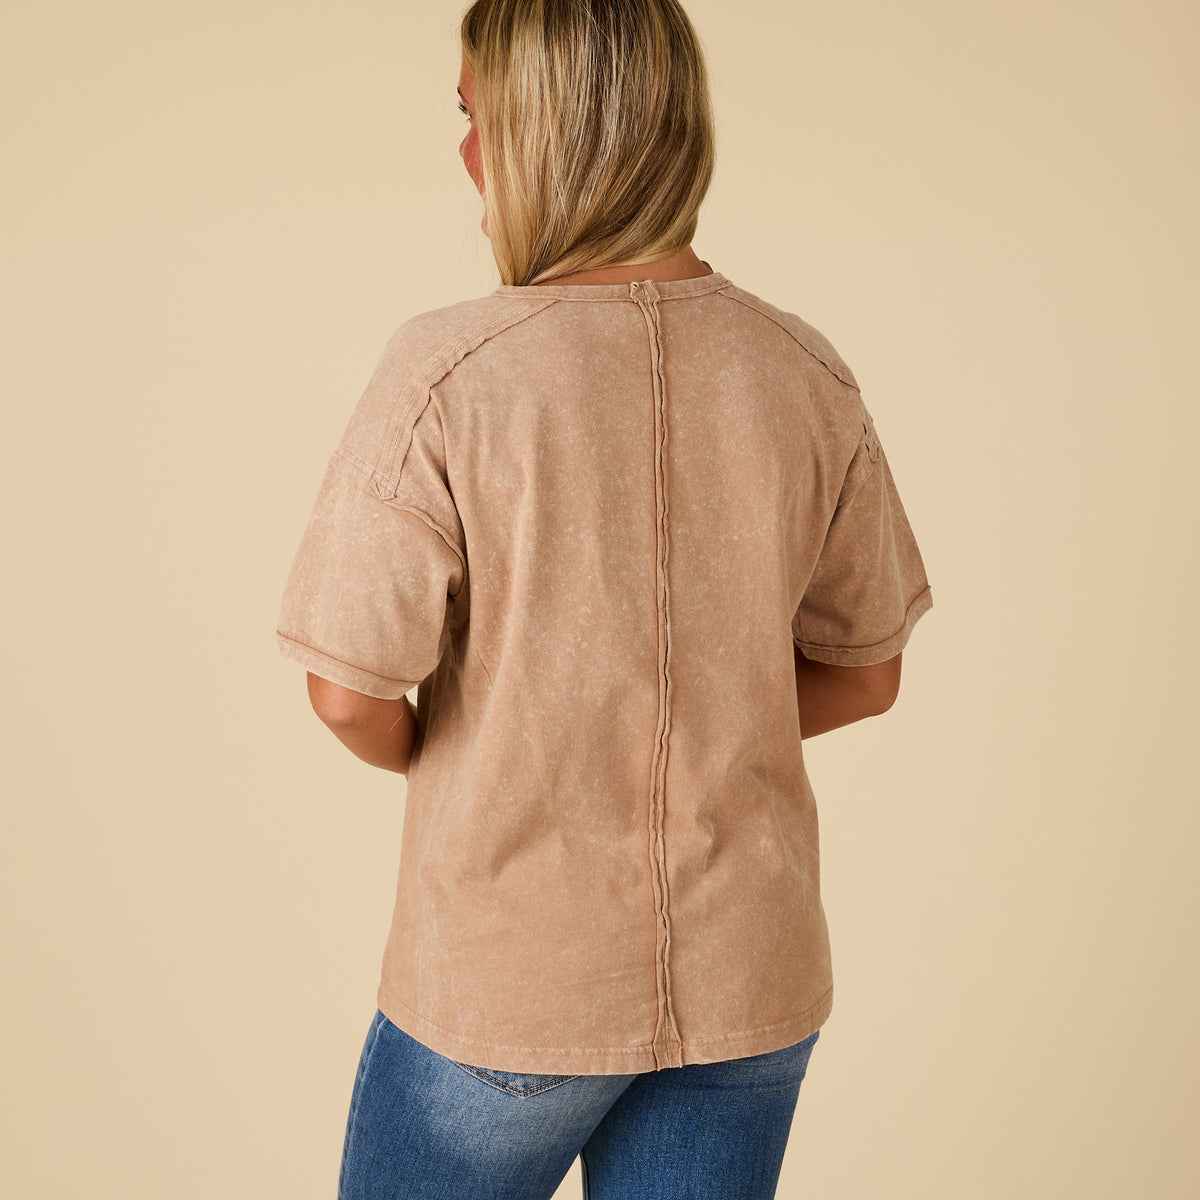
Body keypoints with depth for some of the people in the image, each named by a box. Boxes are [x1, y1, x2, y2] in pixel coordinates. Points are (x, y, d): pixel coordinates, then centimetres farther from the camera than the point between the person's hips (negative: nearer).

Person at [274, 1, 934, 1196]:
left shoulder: (448, 370, -18)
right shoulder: (807, 375, -5)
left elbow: (353, 690, -16)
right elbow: (864, 672, 4)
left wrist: (427, 761, 5)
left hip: (509, 978, -3)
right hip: (746, 981, 4)